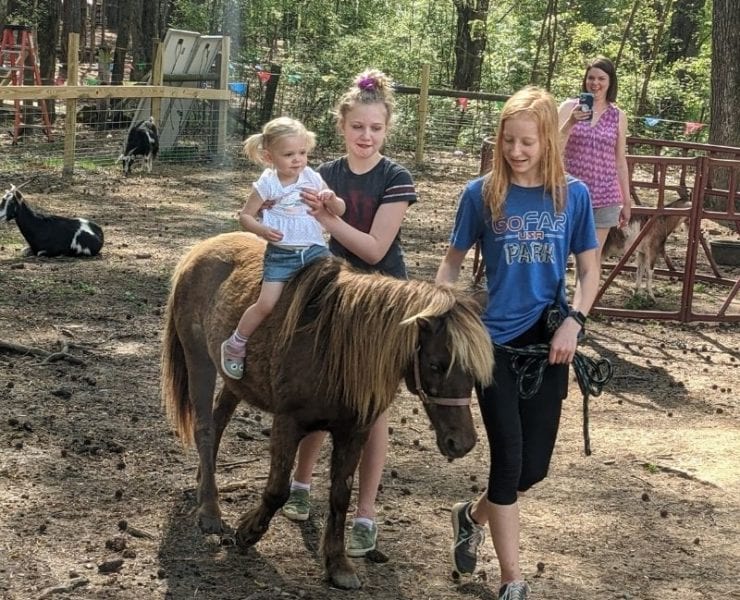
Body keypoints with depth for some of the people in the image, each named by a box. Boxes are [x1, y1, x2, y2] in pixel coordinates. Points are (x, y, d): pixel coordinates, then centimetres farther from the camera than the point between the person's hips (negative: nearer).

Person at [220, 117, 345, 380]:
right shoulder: (267, 185, -4)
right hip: (281, 253, -3)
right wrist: (262, 230, -17)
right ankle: (234, 346, 6)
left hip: (315, 249, 3)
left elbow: (340, 210, 9)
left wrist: (330, 199, -15)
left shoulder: (313, 179, 3)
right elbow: (245, 215, 3)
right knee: (266, 304, -13)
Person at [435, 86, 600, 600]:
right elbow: (452, 262, 6)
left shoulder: (573, 195, -1)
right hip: (494, 341, -2)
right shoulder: (482, 194, -4)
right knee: (509, 459, -3)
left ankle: (472, 516, 38)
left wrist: (574, 321, -13)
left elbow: (589, 271, 3)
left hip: (548, 343, 2)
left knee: (535, 466, 7)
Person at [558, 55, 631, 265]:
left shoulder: (618, 116, 6)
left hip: (604, 197, 1)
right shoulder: (570, 107, 1)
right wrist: (570, 123, -21)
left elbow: (620, 161, 11)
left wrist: (626, 201, 11)